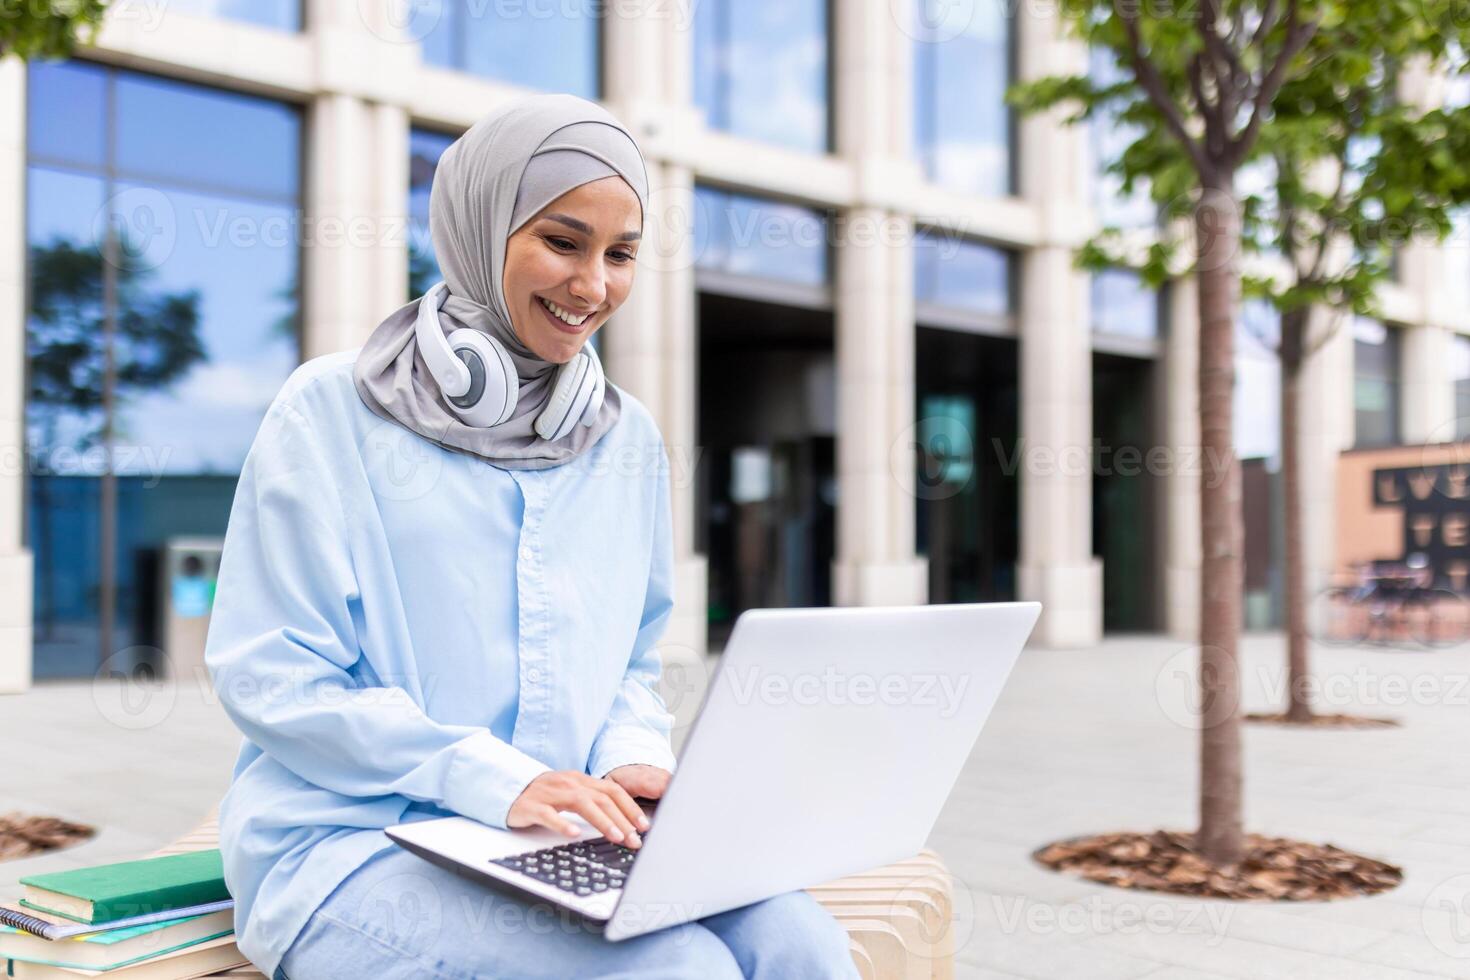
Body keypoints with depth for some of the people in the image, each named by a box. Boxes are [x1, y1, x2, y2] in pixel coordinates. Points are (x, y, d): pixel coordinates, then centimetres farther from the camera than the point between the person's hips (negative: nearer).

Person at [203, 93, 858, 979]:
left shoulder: (629, 439, 11)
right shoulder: (331, 409, -3)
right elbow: (270, 676, -8)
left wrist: (633, 759, -5)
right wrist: (495, 780, -18)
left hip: (568, 840, 5)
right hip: (354, 843, -4)